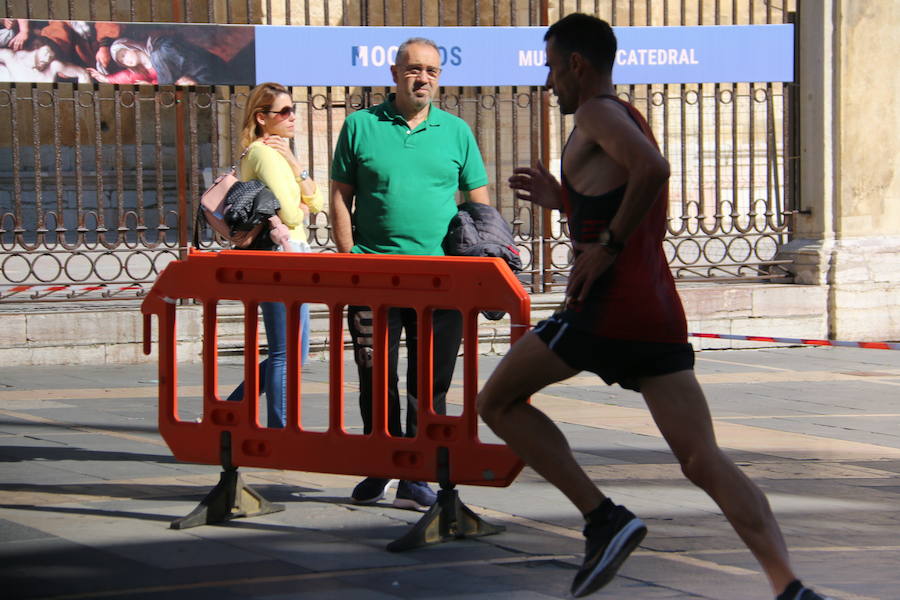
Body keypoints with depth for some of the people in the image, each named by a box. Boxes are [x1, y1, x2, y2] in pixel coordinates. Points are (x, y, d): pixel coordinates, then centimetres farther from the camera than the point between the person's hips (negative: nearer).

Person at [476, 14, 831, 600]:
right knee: (705, 462, -3)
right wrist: (564, 201, 31)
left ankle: (603, 517, -2)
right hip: (661, 312, 8)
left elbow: (652, 169, -22)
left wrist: (605, 245, -14)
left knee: (497, 402, 11)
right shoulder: (634, 122, 27)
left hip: (606, 308, -8)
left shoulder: (597, 113, -1)